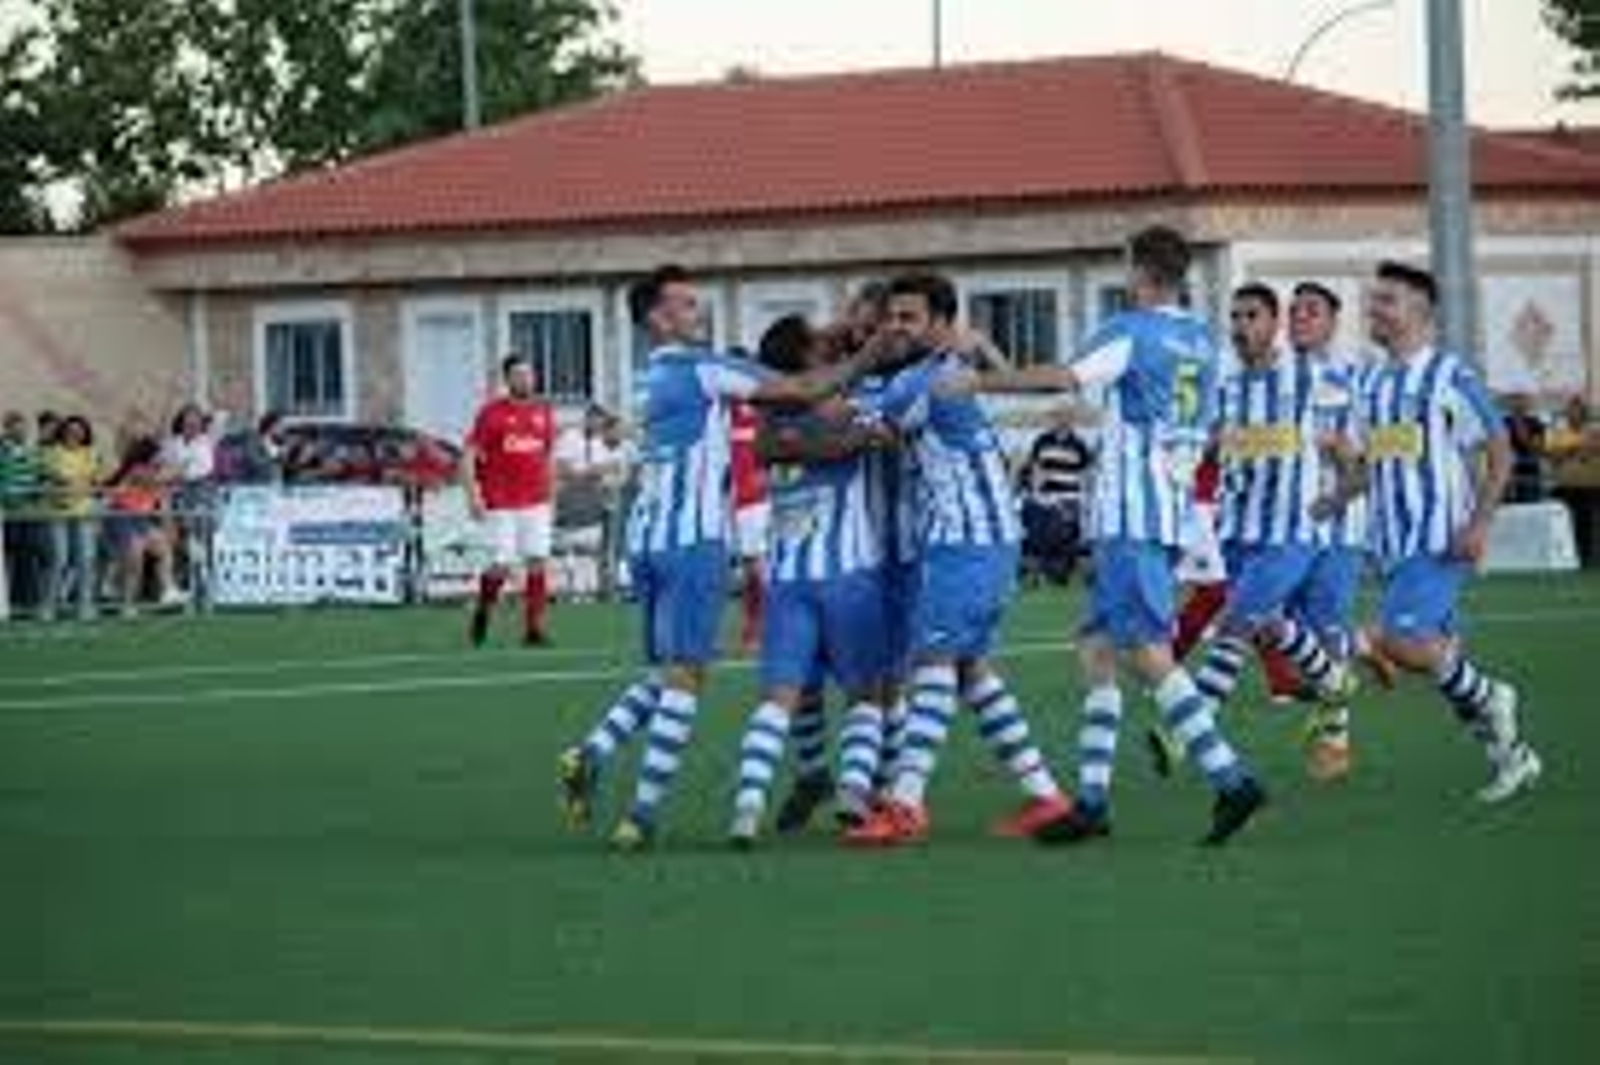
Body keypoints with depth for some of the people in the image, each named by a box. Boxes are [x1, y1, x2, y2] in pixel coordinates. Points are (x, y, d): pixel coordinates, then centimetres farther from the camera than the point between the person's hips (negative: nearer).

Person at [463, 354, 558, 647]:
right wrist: (473, 496, -13)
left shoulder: (543, 412, 9)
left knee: (537, 561, -3)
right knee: (502, 566, -7)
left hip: (536, 502, 4)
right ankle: (482, 610, 20)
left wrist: (549, 490, 16)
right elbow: (469, 456, -5)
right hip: (501, 504, -4)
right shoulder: (491, 413, -5)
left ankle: (534, 628, 1)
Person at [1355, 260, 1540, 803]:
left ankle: (1488, 700, 1)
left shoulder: (1450, 376, -8)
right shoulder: (1371, 382, 13)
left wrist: (1480, 523, -15)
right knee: (1435, 649, 9)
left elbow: (1499, 451, -7)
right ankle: (1511, 755, 21)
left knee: (1399, 640, -21)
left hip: (1441, 538, -8)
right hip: (1394, 542, 8)